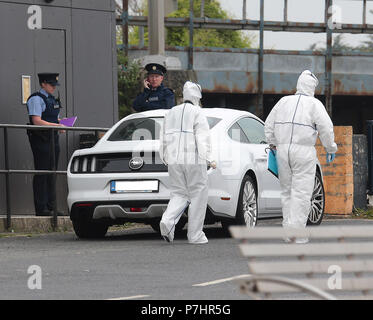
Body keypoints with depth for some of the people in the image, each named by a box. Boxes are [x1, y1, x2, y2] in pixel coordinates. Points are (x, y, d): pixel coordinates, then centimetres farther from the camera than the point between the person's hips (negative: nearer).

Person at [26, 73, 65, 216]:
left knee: (51, 174, 10)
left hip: (53, 139, 9)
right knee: (41, 175, -8)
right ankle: (41, 208, -8)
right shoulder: (36, 99, -10)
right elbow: (37, 121, -19)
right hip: (41, 140, -9)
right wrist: (57, 125, -22)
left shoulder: (52, 99, 18)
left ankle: (51, 206, 14)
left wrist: (62, 121, 5)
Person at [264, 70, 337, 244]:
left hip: (283, 151, 5)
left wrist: (273, 145, 29)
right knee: (301, 192, -3)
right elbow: (326, 127, -11)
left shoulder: (284, 101, 10)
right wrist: (330, 149, 2)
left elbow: (269, 125, 15)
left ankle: (288, 231, 13)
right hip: (303, 151, -5)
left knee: (287, 191, 13)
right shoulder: (314, 104, -3)